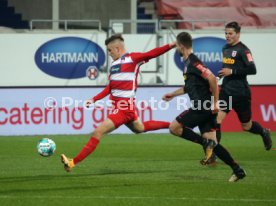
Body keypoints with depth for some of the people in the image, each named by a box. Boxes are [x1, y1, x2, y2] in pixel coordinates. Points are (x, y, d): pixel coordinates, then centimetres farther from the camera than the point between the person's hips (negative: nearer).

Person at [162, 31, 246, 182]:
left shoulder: (193, 62, -13)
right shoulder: (188, 62, 18)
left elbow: (212, 78, -24)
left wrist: (215, 102, -22)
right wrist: (173, 94, 36)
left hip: (203, 106, -9)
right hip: (204, 107, 9)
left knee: (174, 127, -8)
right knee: (212, 144, 6)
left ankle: (206, 143, -11)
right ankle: (237, 170, 4)